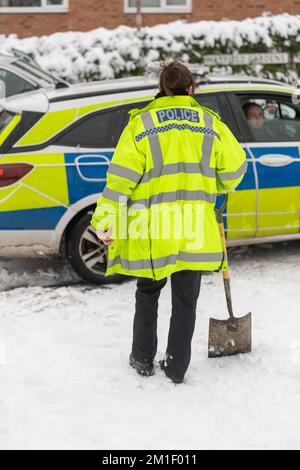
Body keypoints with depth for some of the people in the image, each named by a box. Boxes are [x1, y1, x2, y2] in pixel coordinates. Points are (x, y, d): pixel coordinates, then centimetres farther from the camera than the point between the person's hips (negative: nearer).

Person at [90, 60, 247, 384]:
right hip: (195, 226, 1)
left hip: (152, 226, -1)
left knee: (148, 292, 18)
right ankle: (176, 367, 16)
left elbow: (122, 175, -6)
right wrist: (215, 189, 25)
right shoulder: (210, 123, 6)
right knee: (186, 299, 11)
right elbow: (235, 167, 4)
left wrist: (106, 221, -6)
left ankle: (143, 360, 25)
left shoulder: (141, 123, 1)